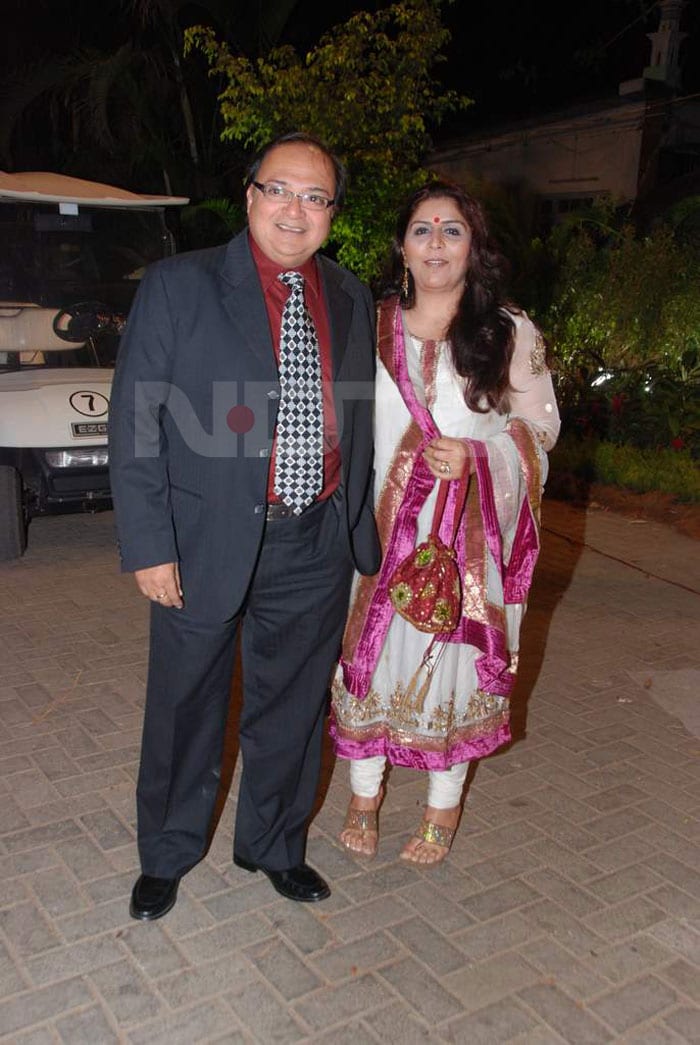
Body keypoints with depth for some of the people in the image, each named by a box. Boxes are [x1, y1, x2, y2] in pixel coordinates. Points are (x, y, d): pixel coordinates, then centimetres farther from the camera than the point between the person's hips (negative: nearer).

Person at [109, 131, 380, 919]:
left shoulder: (352, 301, 7)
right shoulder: (179, 286, -6)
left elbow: (358, 424, 12)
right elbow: (133, 424, -8)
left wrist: (358, 529, 9)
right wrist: (148, 546, -12)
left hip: (316, 551, 4)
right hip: (207, 546, -3)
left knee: (291, 709, 17)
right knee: (186, 710, 14)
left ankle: (274, 845, 42)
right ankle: (166, 856, 40)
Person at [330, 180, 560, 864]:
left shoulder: (511, 333, 0)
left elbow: (540, 425, 2)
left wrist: (476, 455, -17)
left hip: (469, 537, -1)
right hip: (378, 529, 2)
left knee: (454, 659, 6)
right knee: (368, 653, 8)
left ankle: (444, 805, 28)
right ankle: (364, 794, 30)